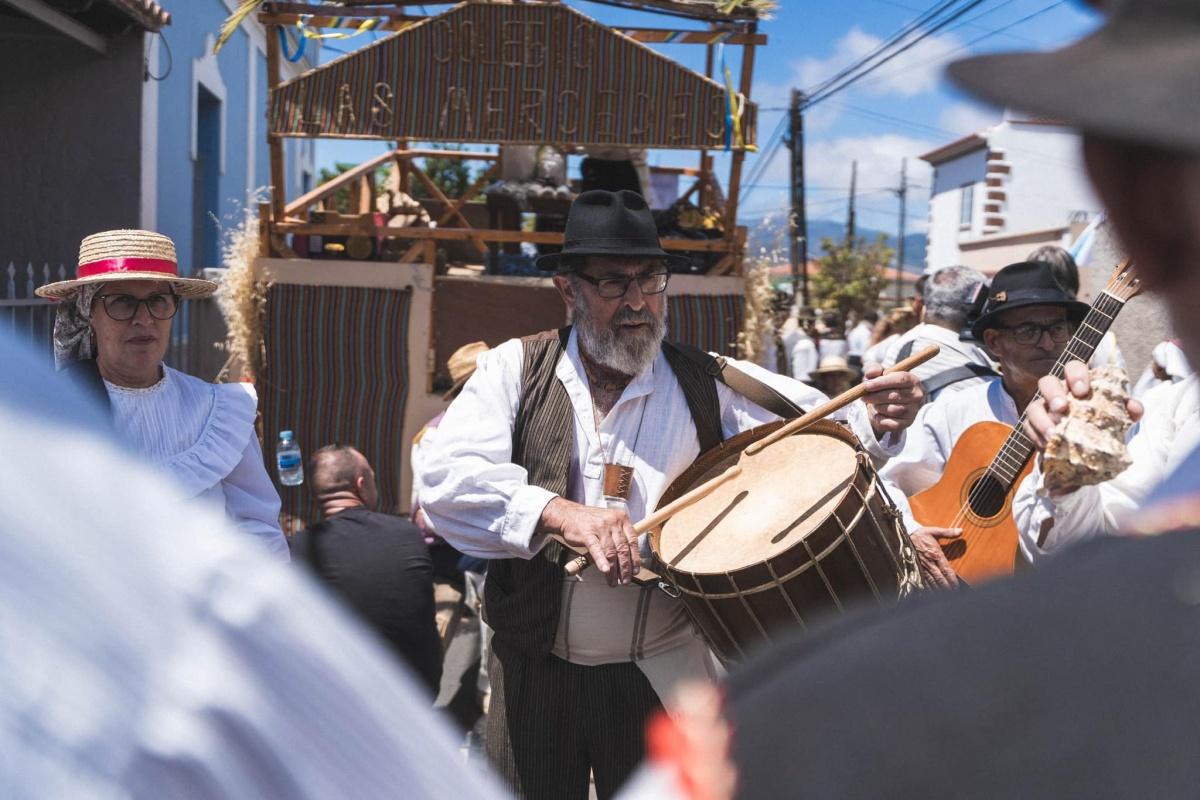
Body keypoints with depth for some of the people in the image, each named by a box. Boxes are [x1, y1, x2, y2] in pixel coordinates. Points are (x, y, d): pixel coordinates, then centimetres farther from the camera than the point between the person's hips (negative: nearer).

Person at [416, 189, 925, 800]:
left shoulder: (709, 385, 0)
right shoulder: (514, 370, -2)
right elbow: (445, 479, -15)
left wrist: (877, 419, -26)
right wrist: (560, 513, -29)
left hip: (660, 679, 0)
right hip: (534, 673, 0)